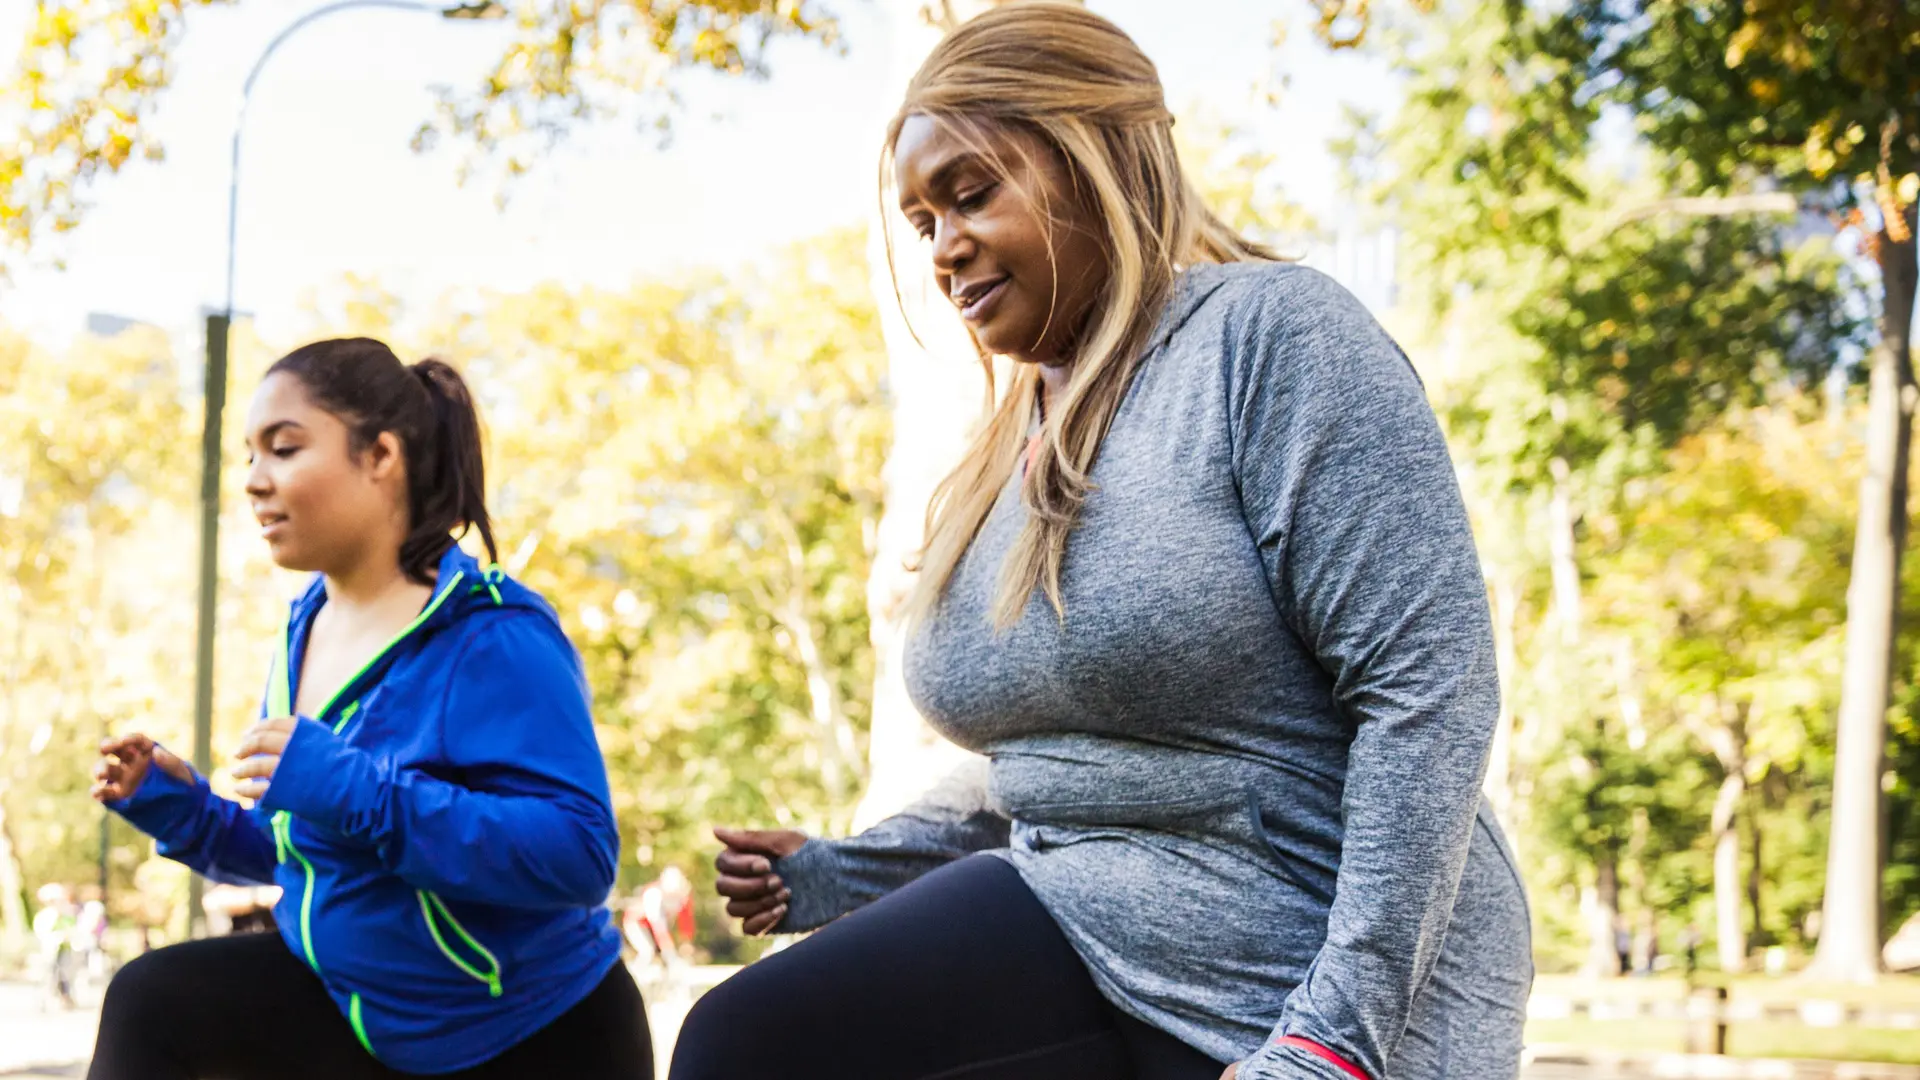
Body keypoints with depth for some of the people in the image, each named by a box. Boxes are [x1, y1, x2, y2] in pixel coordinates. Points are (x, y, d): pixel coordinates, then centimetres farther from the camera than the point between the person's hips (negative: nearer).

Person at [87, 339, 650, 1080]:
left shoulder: (495, 637, -22)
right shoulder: (306, 628, 3)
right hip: (362, 1006, 7)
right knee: (150, 1004, -12)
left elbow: (579, 852, -33)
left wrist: (357, 790, -37)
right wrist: (181, 809, -4)